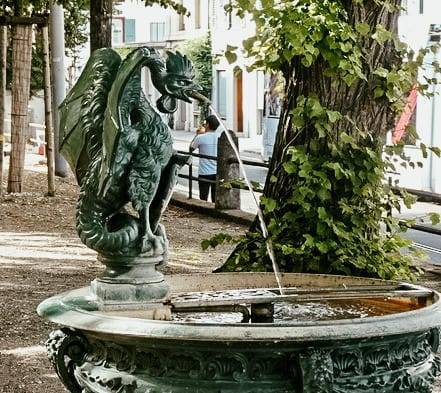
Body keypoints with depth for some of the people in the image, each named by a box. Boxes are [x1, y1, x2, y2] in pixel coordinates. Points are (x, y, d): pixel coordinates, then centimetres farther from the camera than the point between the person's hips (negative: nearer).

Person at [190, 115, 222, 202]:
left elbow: (191, 148, 5)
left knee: (203, 200, 5)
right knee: (216, 200, 10)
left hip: (204, 174, -4)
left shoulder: (201, 137, -12)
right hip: (217, 173, 4)